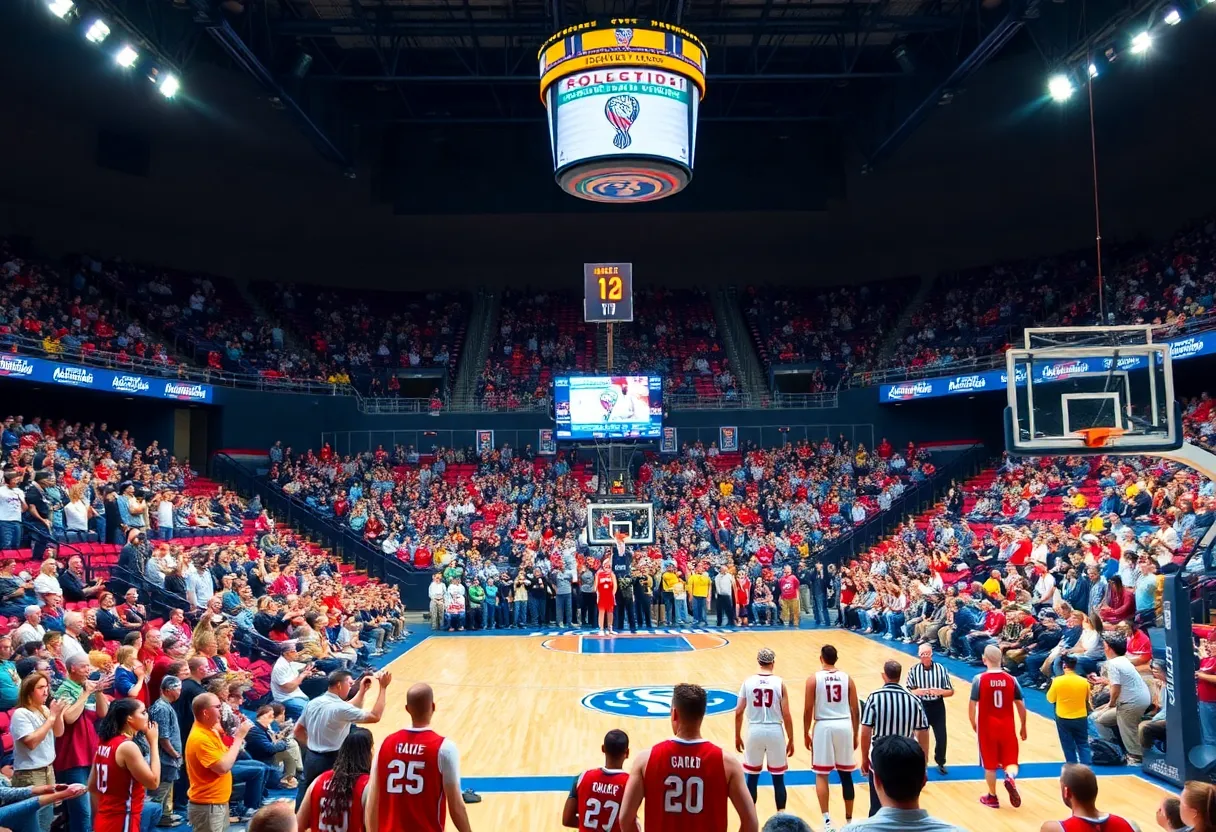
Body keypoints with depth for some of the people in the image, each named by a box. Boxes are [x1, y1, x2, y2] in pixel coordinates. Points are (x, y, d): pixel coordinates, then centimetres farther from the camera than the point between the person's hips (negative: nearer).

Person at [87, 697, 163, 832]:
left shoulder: (104, 743, 7)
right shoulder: (128, 747, -18)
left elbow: (92, 787, 13)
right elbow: (153, 782, -15)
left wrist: (99, 816, 21)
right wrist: (153, 742, -11)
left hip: (105, 820, 9)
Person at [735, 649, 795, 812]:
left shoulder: (748, 681, -2)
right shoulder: (779, 683, -6)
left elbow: (738, 712, -1)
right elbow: (786, 715, -6)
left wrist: (737, 736, 11)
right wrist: (791, 740, 5)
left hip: (755, 731, 1)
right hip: (775, 731, -1)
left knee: (752, 777, 13)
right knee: (778, 777, 11)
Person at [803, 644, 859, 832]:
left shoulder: (814, 679, -3)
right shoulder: (847, 678, 4)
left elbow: (808, 710, -4)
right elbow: (855, 710, 6)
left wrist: (806, 734, 8)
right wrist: (856, 734, 16)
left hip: (824, 726, -2)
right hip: (844, 726, 3)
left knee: (821, 775, 6)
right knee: (846, 775, 12)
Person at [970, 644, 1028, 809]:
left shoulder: (979, 679, -10)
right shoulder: (1011, 679, -3)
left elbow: (972, 705, -10)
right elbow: (1021, 705, 1)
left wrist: (973, 724, 7)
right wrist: (1023, 726, 15)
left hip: (987, 727, -1)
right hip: (1007, 727, 2)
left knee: (990, 764, 12)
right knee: (1010, 761, 13)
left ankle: (992, 797, 21)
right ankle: (1010, 777, -18)